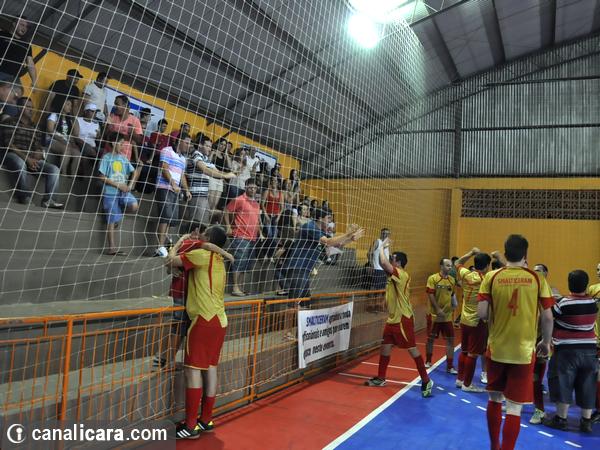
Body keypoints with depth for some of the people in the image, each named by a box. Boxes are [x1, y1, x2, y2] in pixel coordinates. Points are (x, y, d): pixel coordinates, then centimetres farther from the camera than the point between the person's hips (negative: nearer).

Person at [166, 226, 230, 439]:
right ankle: (206, 420, 18)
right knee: (210, 369, 11)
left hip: (204, 320, -8)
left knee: (193, 370, -4)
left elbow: (172, 260, -6)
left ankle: (191, 426, -1)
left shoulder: (203, 255, -7)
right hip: (219, 320, 8)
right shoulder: (219, 261, 17)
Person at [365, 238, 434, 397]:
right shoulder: (394, 275, 8)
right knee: (385, 347, 12)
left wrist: (382, 247, -12)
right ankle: (381, 378, 23)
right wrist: (385, 248, 5)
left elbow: (384, 263, -27)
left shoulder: (402, 274, -17)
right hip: (392, 319, 9)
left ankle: (426, 381, 8)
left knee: (412, 349, -2)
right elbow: (383, 264, 15)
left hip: (403, 320, -9)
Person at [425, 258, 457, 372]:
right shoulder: (433, 278, -11)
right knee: (431, 338, 9)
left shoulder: (452, 280, 4)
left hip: (448, 316, 4)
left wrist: (454, 304, 1)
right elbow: (430, 295, -14)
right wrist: (438, 310, -17)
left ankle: (450, 366, 10)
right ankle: (428, 361, 28)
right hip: (435, 315, -4)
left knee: (450, 339, 2)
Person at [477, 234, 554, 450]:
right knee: (514, 407, 5)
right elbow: (547, 317, -4)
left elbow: (482, 313, -9)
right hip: (523, 351, -1)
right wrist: (546, 342, 13)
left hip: (496, 349, 2)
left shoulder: (491, 277, -5)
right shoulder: (537, 279, -5)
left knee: (494, 399, 19)